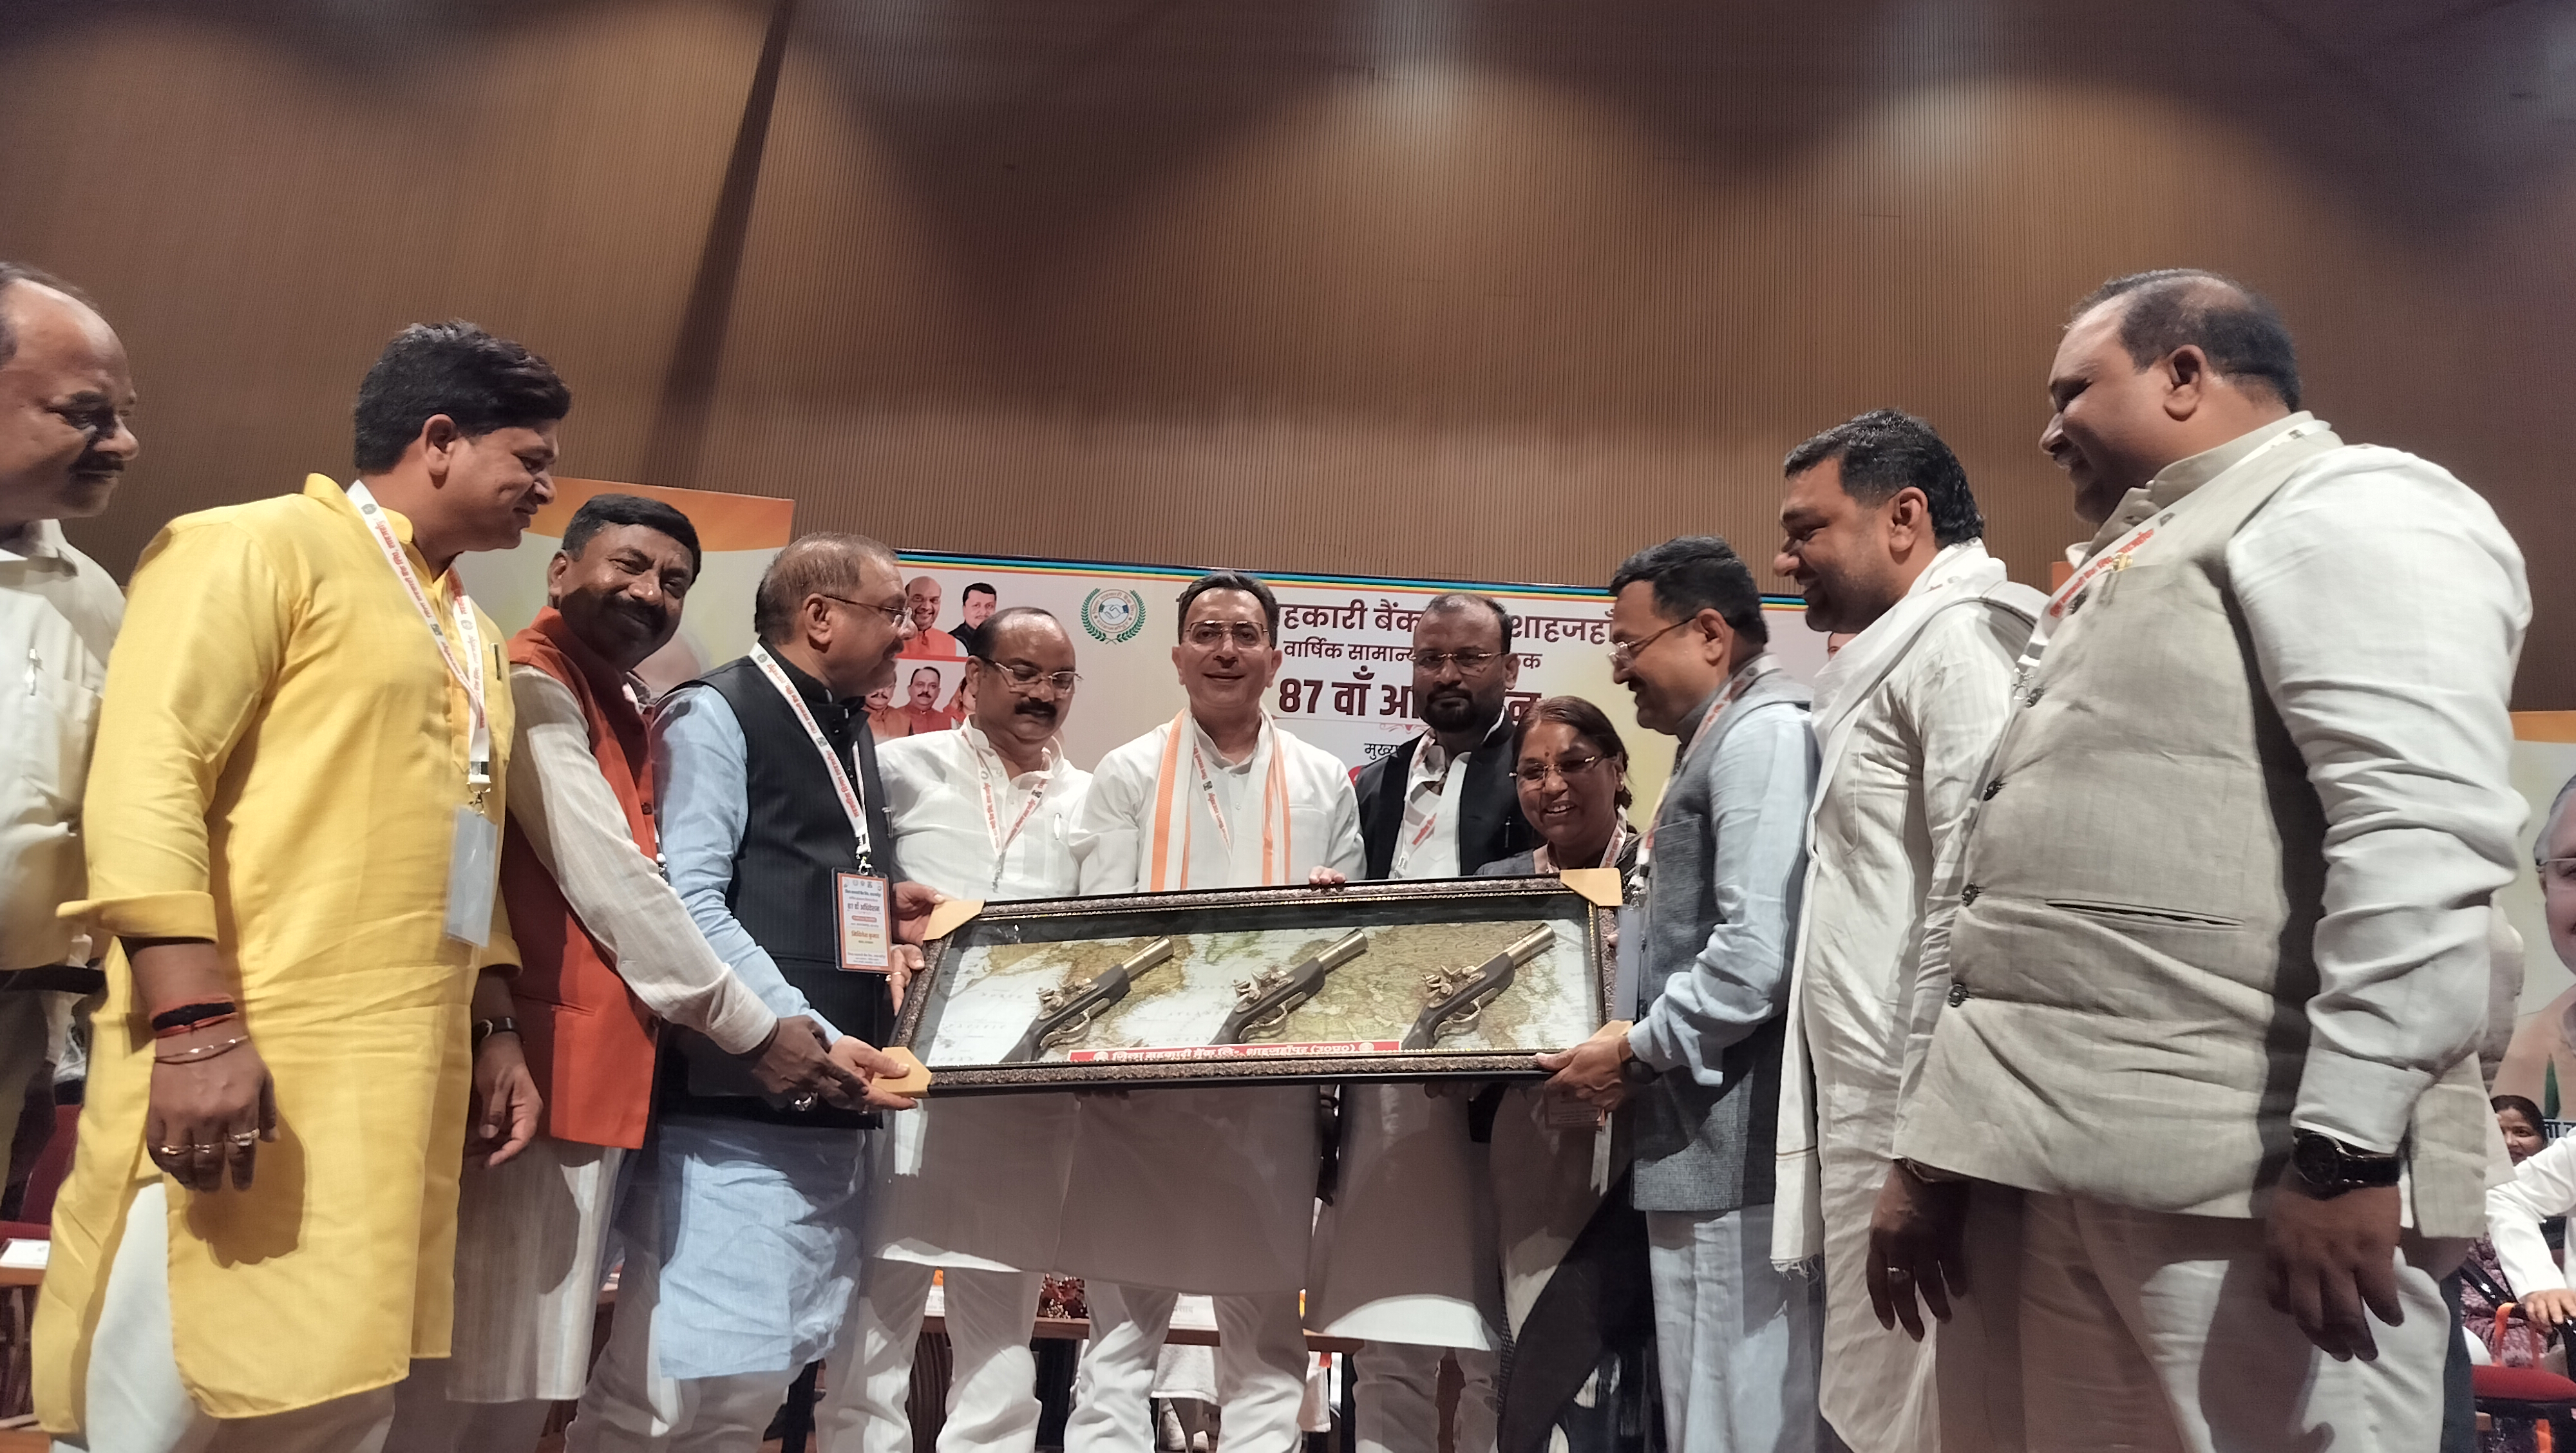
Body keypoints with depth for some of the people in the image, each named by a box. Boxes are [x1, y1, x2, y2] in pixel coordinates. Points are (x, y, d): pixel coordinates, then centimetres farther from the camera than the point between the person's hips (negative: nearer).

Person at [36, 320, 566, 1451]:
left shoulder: (470, 636, 23)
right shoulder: (257, 547, -1)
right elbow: (144, 781, -13)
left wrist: (493, 1031, 17)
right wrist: (196, 1027, -22)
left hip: (402, 1092, 7)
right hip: (245, 1069, -7)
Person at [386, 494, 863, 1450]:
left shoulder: (624, 712, 20)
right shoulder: (533, 685, -10)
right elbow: (608, 884, -17)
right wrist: (749, 1031, -11)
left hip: (594, 1074, 9)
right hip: (530, 1070, -9)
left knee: (528, 1373, 15)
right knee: (465, 1371, -1)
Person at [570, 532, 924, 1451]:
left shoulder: (854, 740, 19)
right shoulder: (715, 716, -5)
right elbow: (687, 907, -15)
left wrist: (889, 907, 6)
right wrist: (810, 1039, -20)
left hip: (834, 1112, 8)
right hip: (734, 1101, -8)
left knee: (758, 1375, 11)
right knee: (682, 1379, -7)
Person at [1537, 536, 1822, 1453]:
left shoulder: (1763, 732, -12)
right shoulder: (1724, 738, 19)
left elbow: (1760, 952, -22)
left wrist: (1640, 1051, -12)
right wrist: (1641, 1038, 12)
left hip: (1733, 1145, -10)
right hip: (1709, 1141, 10)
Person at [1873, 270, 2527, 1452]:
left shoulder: (2346, 509, -2)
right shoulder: (2125, 570, 25)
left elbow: (2422, 832, -18)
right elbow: (1985, 883, 21)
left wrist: (2343, 1147, -23)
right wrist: (1930, 1143, 19)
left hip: (2247, 1175, -8)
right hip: (2065, 1168, 9)